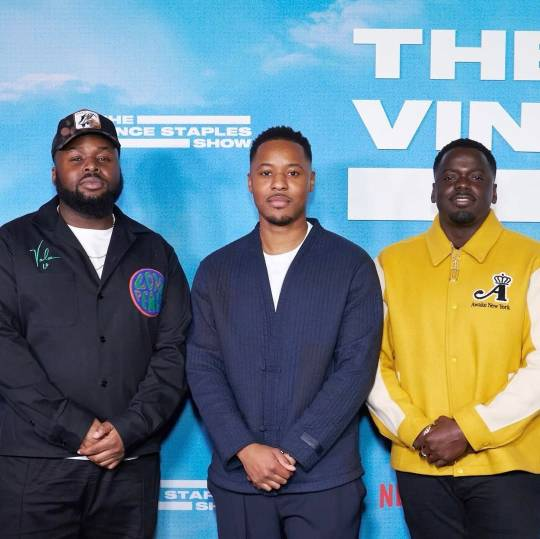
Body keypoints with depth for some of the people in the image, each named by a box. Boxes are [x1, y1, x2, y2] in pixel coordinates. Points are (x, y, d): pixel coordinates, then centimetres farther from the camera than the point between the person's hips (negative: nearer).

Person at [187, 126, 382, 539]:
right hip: (238, 479, 2)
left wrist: (293, 453, -13)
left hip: (325, 481, -2)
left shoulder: (352, 266, -1)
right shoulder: (216, 270, 6)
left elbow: (356, 368, -7)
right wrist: (244, 449, -11)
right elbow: (203, 368, 2)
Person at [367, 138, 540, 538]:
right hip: (420, 467, 2)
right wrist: (414, 430, -8)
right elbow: (371, 361, 4)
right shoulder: (392, 263, 5)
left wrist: (470, 430, -13)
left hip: (507, 465, -2)